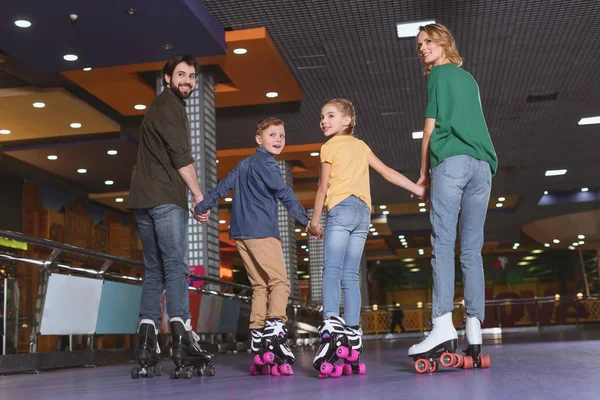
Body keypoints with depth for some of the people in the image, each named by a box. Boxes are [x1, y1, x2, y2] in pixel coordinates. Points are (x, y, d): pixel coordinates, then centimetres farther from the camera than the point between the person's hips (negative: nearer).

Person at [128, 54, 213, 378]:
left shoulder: (159, 107, 28)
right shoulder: (169, 105, -1)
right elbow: (181, 156, -11)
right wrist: (199, 195, -8)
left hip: (144, 199, 9)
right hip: (166, 198, -9)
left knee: (155, 271, 6)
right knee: (176, 267, -15)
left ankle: (146, 349, 1)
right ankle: (182, 340, -22)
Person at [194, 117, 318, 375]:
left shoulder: (244, 165, 22)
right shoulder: (266, 164, -5)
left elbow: (223, 186, 24)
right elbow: (284, 194, -13)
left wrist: (202, 206, 32)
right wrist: (306, 220, -16)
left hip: (241, 233, 9)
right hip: (262, 231, -9)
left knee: (259, 286, 7)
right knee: (279, 281, -12)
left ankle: (258, 341, 2)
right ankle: (275, 331, -28)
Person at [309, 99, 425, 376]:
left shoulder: (330, 146, 6)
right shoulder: (361, 146, 23)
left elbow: (323, 187, 2)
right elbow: (388, 173, 18)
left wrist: (315, 219, 10)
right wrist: (419, 190, 20)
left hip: (341, 208, -6)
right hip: (363, 211, 6)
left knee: (332, 270, -16)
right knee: (350, 275, 5)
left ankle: (330, 323, -35)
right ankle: (352, 333, -2)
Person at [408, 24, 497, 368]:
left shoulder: (439, 74, 8)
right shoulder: (469, 79, 27)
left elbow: (431, 126, 3)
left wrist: (424, 172, 8)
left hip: (451, 161, -6)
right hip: (482, 164, 6)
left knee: (443, 243, -14)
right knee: (472, 249, 0)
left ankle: (443, 325, -26)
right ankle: (475, 329, -7)